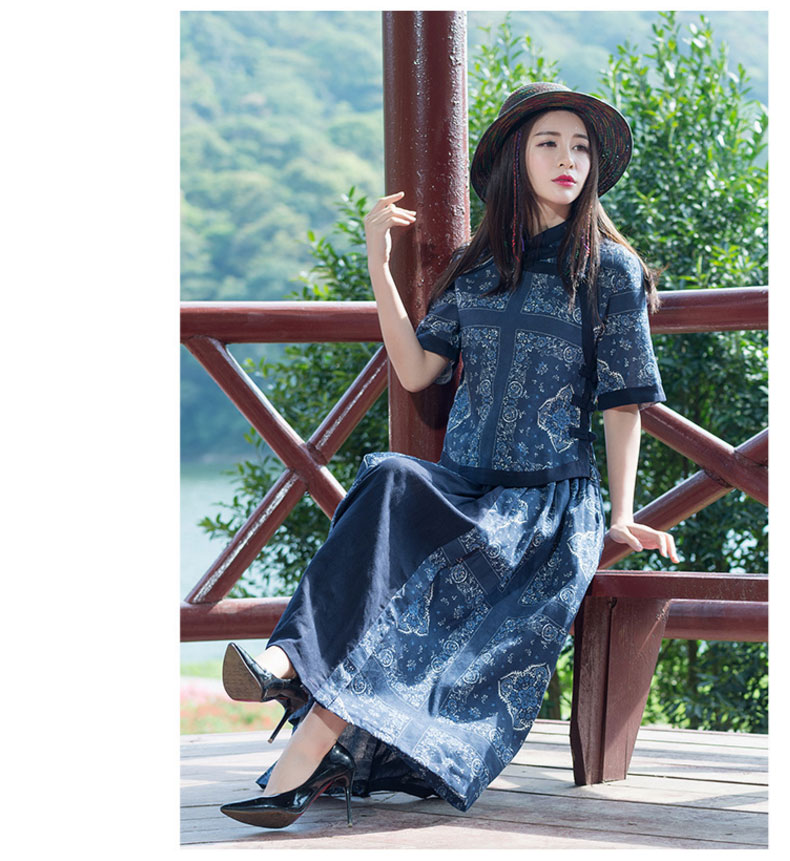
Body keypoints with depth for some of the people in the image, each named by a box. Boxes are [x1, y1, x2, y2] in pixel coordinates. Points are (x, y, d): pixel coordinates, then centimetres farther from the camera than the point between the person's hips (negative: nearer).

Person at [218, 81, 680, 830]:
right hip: (460, 486, 3)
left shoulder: (610, 270, 3)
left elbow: (622, 402, 2)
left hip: (551, 500, -3)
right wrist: (378, 262, 4)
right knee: (386, 481, -32)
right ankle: (294, 665, -49)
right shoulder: (474, 267, 15)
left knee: (430, 580, -31)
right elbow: (414, 372, 7)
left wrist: (621, 518, -7)